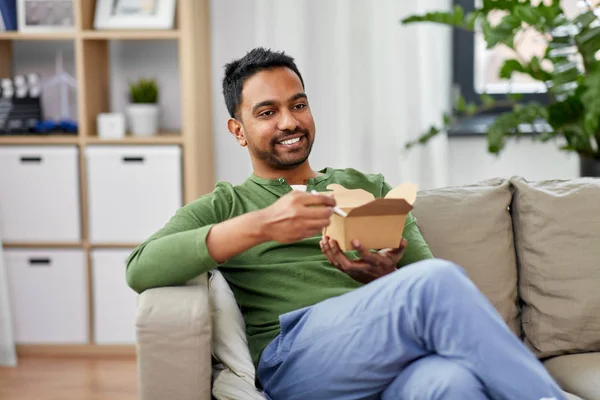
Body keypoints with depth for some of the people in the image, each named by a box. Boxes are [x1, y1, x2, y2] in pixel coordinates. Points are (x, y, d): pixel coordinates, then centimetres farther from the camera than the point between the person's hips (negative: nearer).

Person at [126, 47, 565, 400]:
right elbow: (141, 270, -3)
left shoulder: (371, 189, 27)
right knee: (437, 281, -30)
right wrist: (258, 226, -16)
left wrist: (390, 278, -8)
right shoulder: (223, 206, 17)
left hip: (396, 358, 3)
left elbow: (424, 272, 17)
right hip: (293, 360, -2)